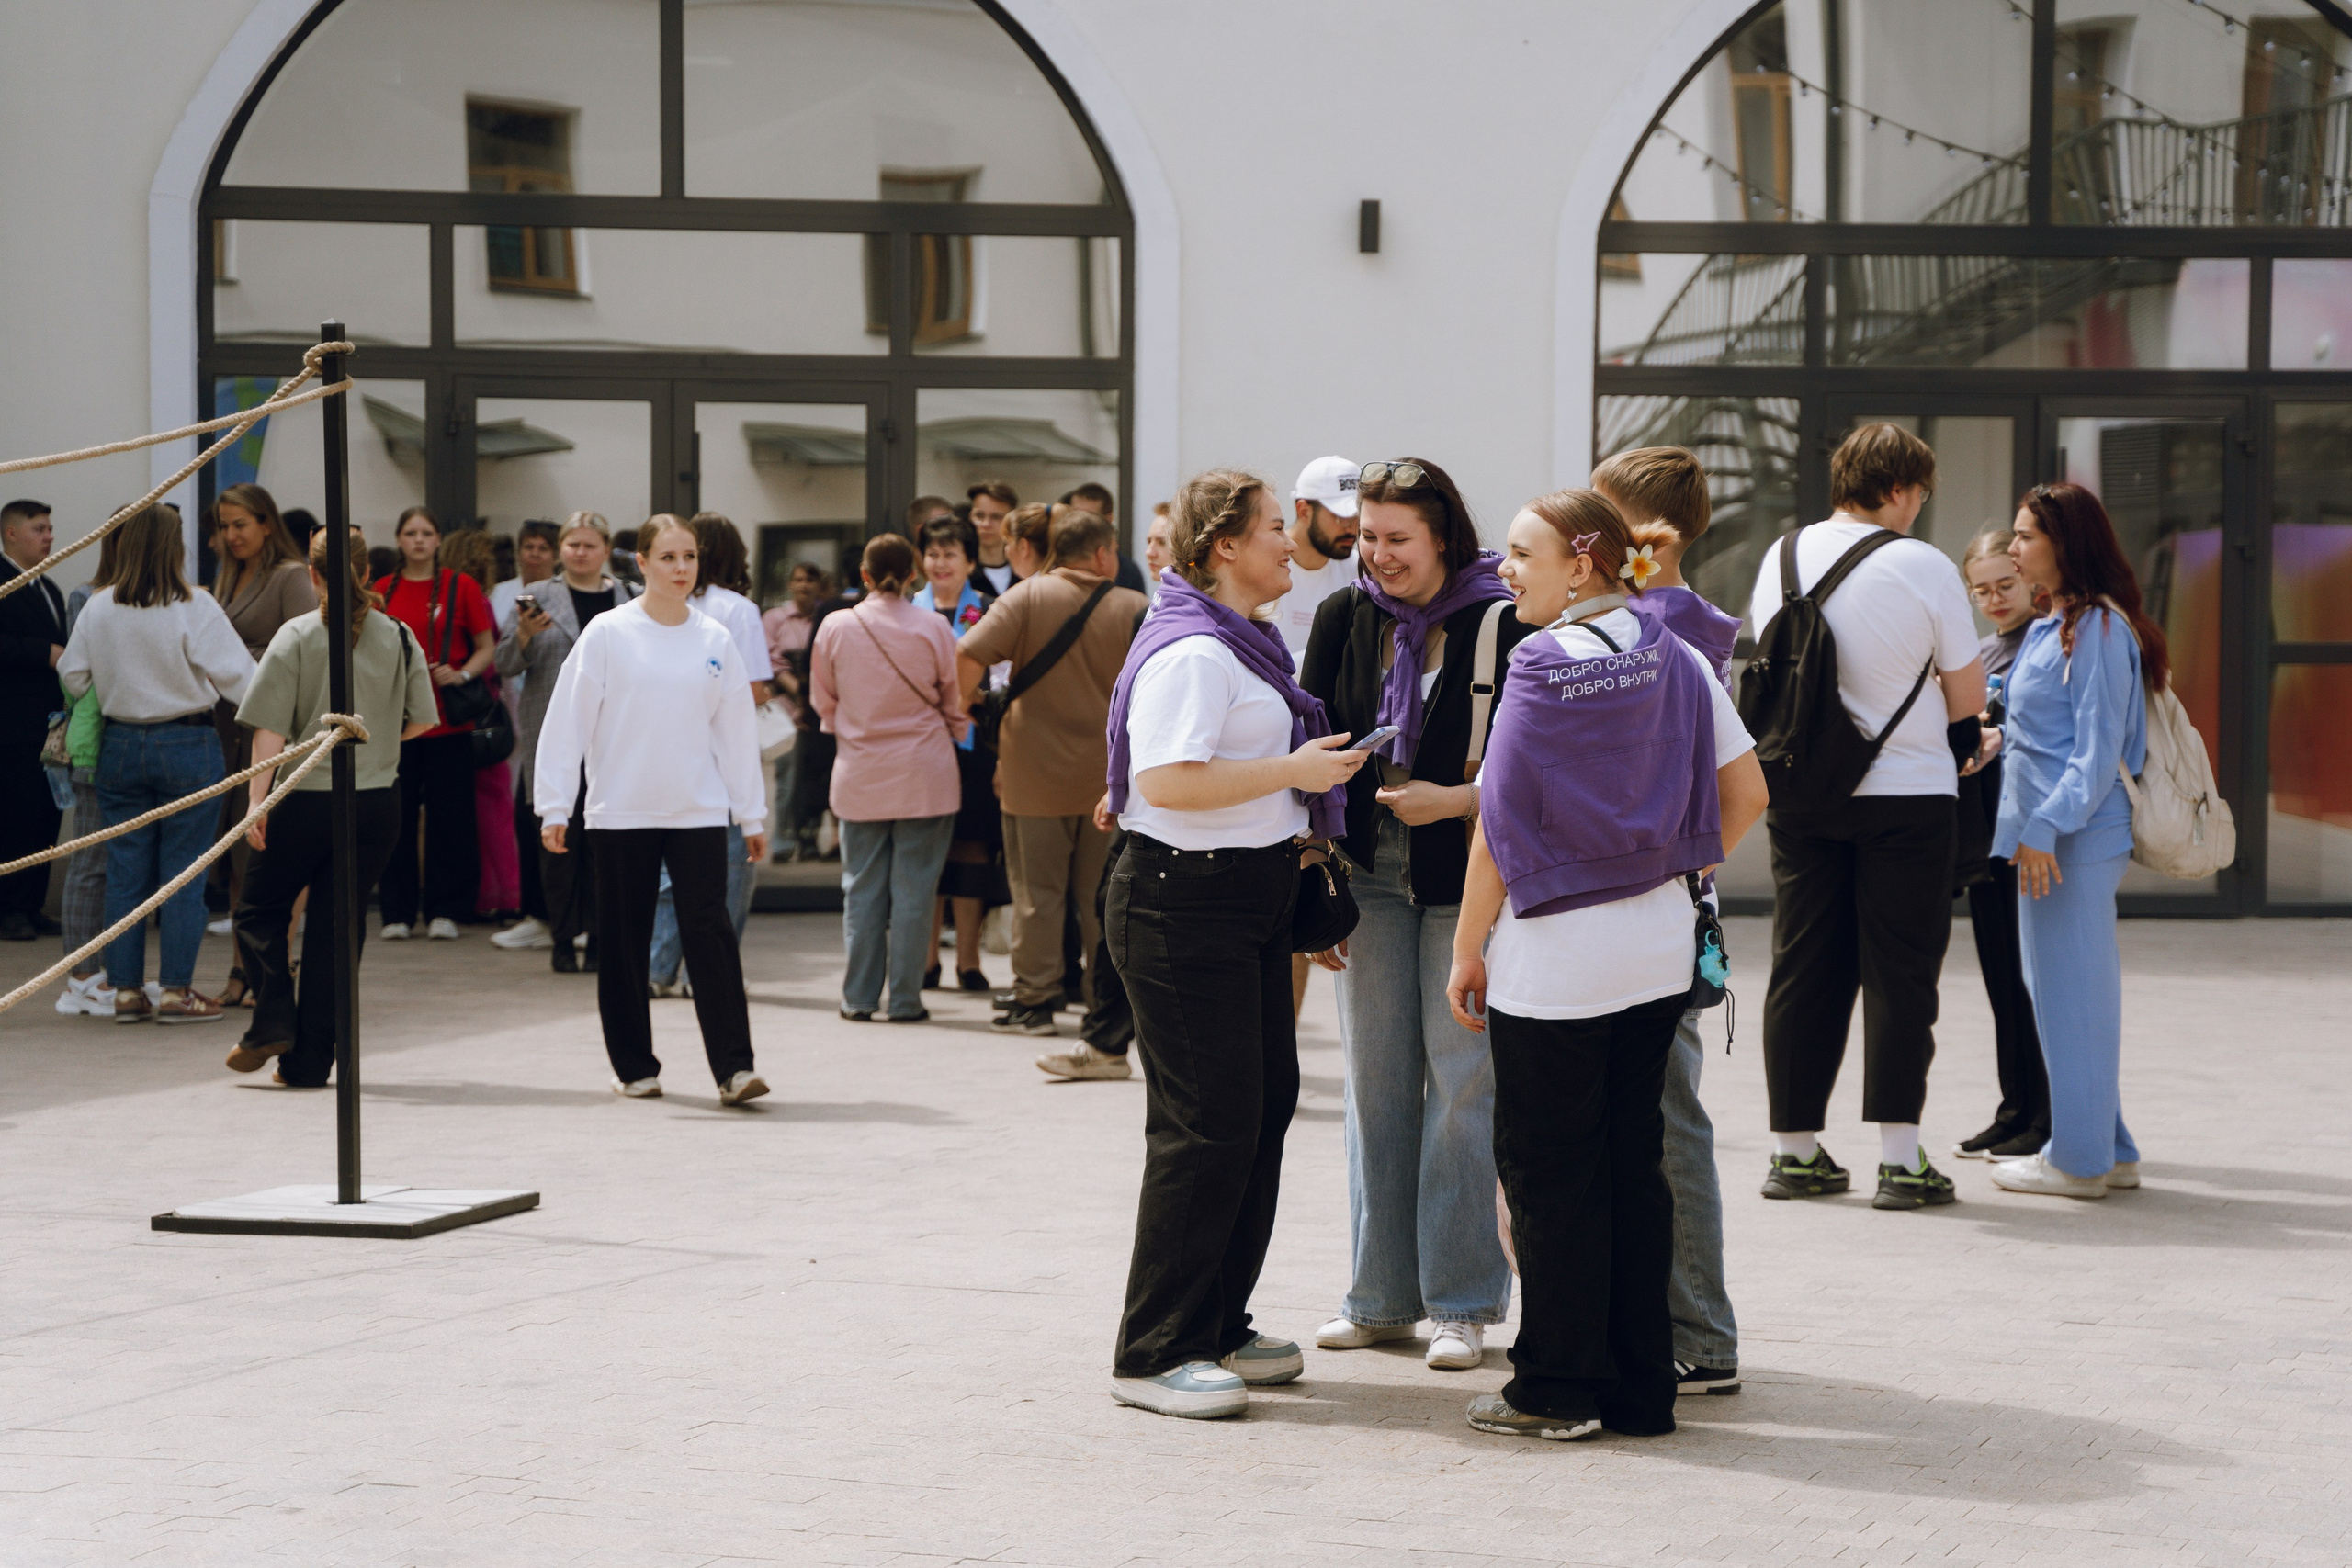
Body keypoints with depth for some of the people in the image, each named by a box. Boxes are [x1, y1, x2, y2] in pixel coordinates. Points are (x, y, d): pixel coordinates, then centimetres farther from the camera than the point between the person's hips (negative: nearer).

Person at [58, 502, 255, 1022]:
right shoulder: (194, 608, -13)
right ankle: (177, 990, 4)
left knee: (125, 869, 9)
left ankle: (126, 989, 12)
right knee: (184, 871, 3)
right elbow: (236, 677, -10)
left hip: (120, 745, 4)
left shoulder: (97, 608, -1)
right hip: (188, 745, -4)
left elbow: (72, 676, 9)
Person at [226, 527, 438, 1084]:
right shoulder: (399, 638, 2)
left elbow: (271, 730, -10)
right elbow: (421, 720, 6)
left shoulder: (296, 637, -6)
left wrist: (257, 799, -8)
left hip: (307, 798, -3)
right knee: (338, 923, 8)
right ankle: (310, 1059, 8)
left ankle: (272, 1022, -2)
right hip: (378, 802, 3)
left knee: (261, 911, 15)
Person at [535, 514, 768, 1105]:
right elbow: (568, 721, -2)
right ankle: (634, 1067, 18)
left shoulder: (715, 640, 6)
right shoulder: (607, 634, -2)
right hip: (620, 812, -1)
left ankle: (734, 1067, -11)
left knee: (709, 932, -9)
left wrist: (752, 814, 12)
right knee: (623, 943, 6)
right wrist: (555, 807, -5)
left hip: (699, 812, 1)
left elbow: (737, 730, 11)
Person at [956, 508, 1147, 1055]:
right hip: (1109, 777, 1)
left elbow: (969, 655, -17)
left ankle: (1035, 1000, 9)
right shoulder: (1135, 608, -4)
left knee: (1037, 893, 7)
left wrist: (963, 706, 0)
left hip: (1035, 773, -1)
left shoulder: (1029, 595, -8)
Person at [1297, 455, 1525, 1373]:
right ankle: (1381, 1296, 16)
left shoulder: (1502, 625, -8)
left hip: (1466, 882, -4)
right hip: (1369, 875, 4)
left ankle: (1461, 1302, 8)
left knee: (1462, 1082, -2)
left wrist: (1452, 801, -17)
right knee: (1376, 1083, 7)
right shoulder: (1344, 618, 5)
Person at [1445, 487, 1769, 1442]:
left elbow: (1499, 829, -12)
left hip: (1551, 959, -6)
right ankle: (1641, 1388, 18)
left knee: (1548, 1173, 5)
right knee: (1634, 1165, 13)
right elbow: (1746, 795, 5)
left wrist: (1467, 952, -4)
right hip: (1659, 950, 6)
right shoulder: (1677, 663, 3)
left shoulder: (1541, 673, -13)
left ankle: (1558, 1389, 10)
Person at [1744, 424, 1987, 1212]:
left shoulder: (1781, 557, 3)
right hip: (1906, 793, -4)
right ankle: (1900, 1159, -1)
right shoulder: (1925, 568, -11)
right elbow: (1967, 698, -4)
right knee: (1899, 973, 1)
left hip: (1799, 791, 4)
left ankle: (1795, 1151, 15)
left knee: (1803, 970, 10)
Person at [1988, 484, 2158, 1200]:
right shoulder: (2050, 627, 15)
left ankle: (2079, 1159, 3)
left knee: (2071, 992, -4)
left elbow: (2098, 749, -17)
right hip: (2046, 837, 10)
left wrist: (2047, 826, -20)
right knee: (2064, 992, 14)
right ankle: (2108, 1149, 21)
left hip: (2075, 840, -10)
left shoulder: (2099, 630, -13)